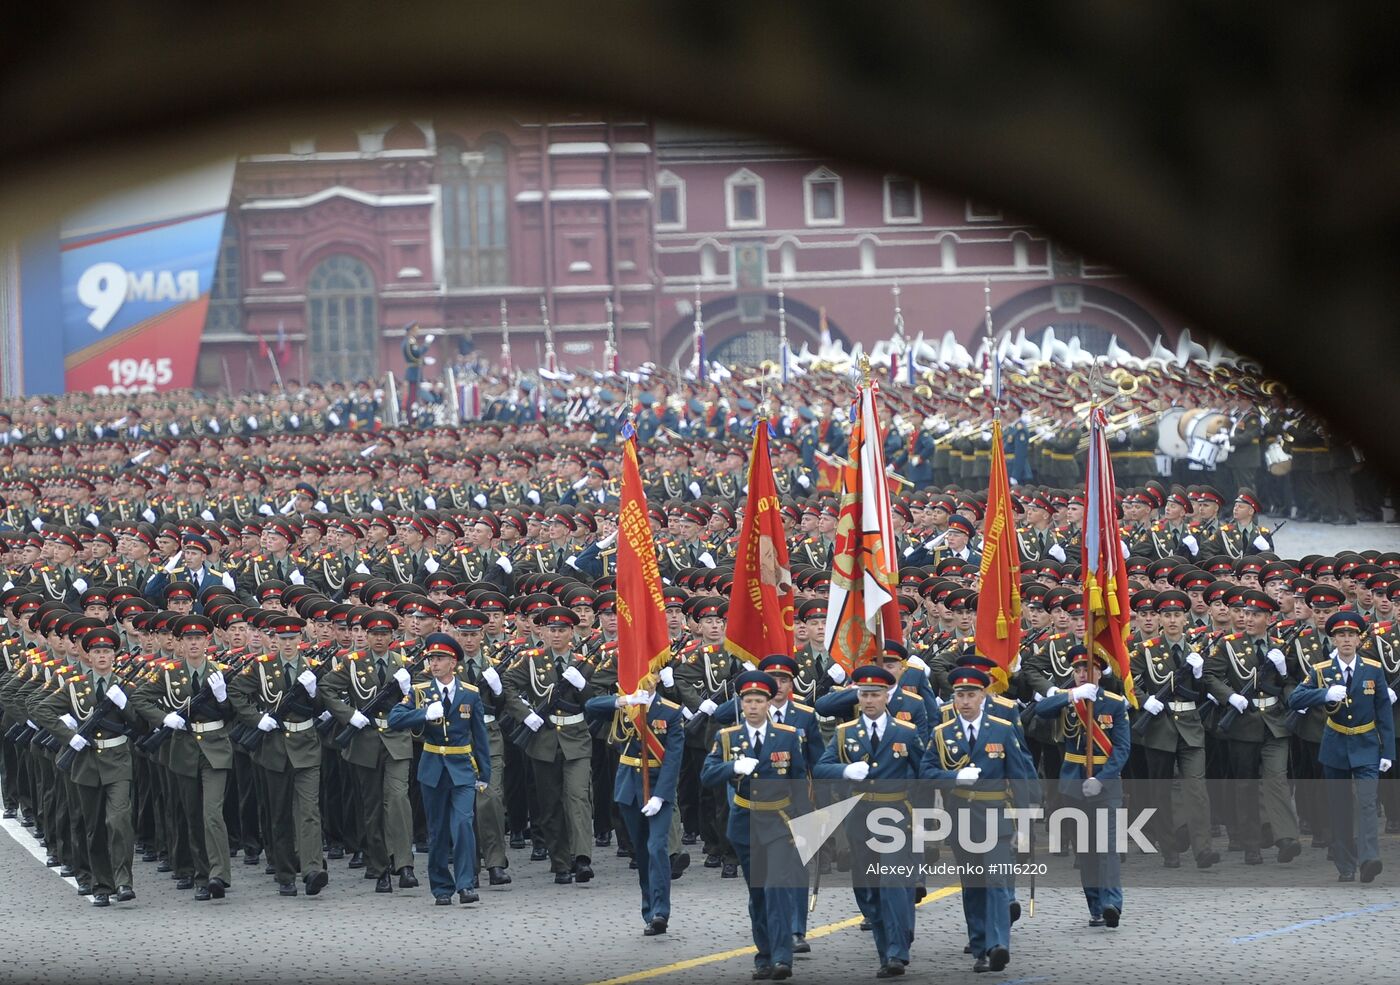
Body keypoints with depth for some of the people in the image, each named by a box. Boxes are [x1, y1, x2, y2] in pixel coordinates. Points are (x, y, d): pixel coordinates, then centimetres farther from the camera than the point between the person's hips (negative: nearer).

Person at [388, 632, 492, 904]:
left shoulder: (470, 694, 3)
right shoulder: (419, 692, 1)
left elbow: (480, 736, 7)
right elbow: (394, 719, -10)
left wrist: (484, 775, 5)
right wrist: (425, 713, -22)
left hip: (463, 769, -1)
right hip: (433, 768, 1)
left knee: (463, 823, -16)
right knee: (437, 831, 6)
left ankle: (466, 885, -13)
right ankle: (441, 888, 15)